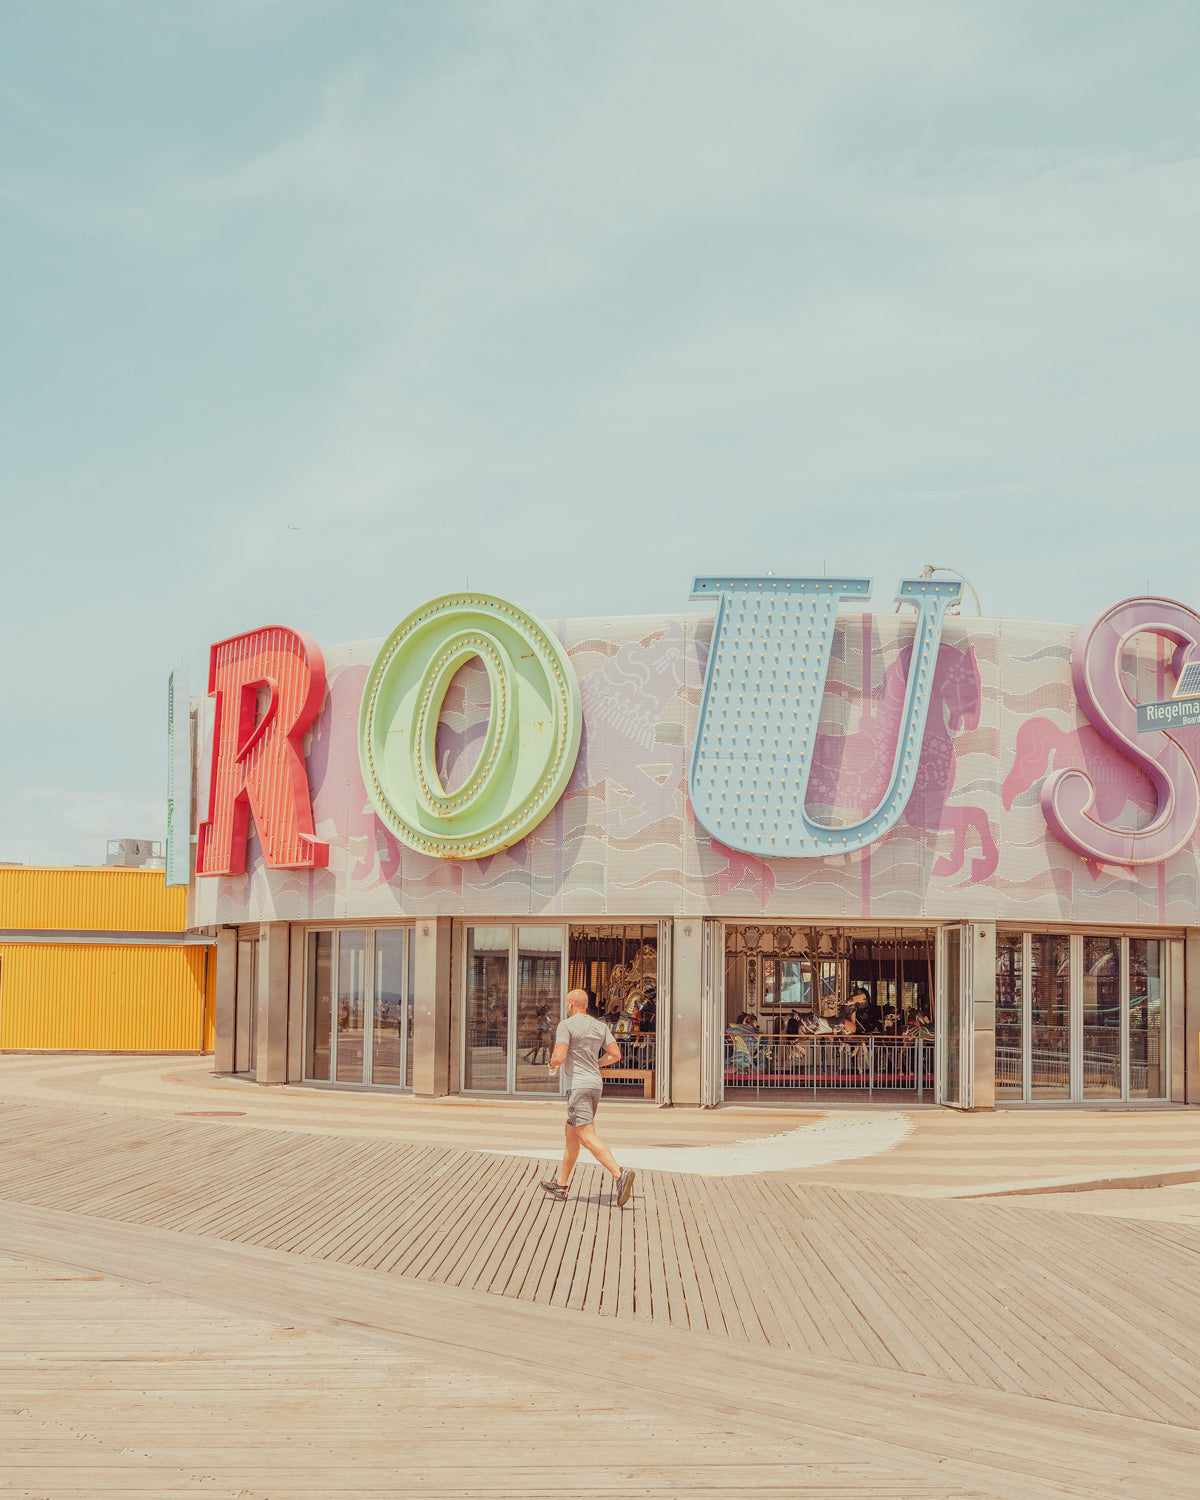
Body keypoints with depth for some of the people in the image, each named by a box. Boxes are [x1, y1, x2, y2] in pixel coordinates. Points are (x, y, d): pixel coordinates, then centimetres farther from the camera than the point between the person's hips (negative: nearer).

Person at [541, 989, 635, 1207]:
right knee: (571, 1134, 19)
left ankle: (620, 1174, -32)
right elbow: (615, 1054, 7)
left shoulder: (566, 1025, -10)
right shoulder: (600, 1026, 10)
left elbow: (559, 1057, -20)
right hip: (596, 1084, 8)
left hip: (578, 1085, -8)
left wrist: (553, 1064, 4)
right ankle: (560, 1185, 26)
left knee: (588, 1137, -14)